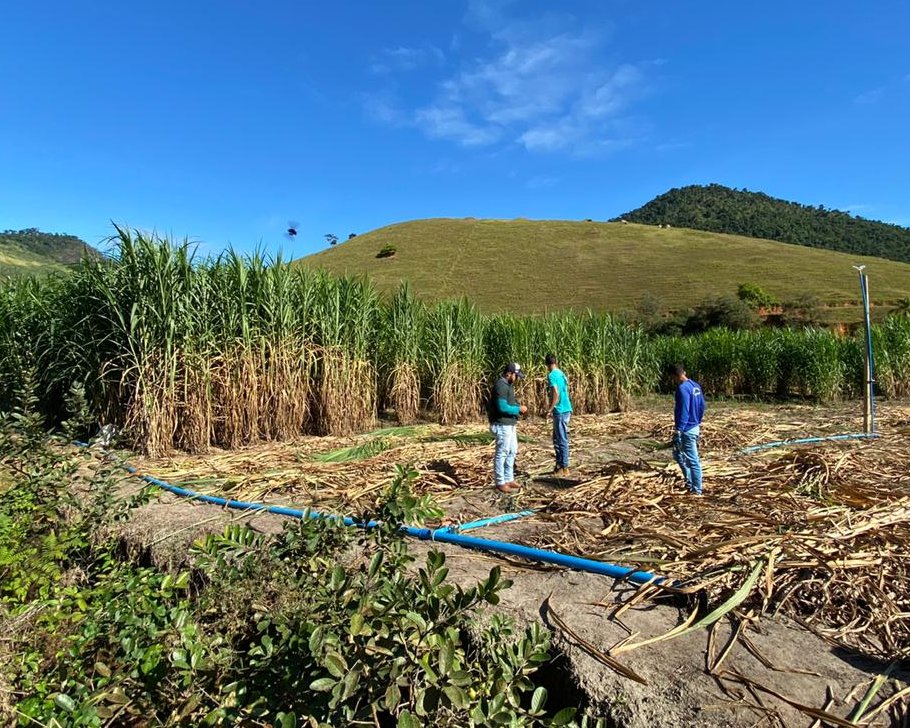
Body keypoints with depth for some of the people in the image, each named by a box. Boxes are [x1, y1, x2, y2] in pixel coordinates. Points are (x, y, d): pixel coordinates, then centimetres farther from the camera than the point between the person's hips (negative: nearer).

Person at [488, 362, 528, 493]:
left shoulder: (508, 385, 14)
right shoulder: (501, 385, -19)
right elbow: (502, 407, -25)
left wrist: (518, 407, 3)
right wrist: (518, 409, -15)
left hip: (510, 425, 11)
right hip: (503, 426, -11)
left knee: (512, 452, 17)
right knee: (502, 454, -2)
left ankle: (509, 479, 27)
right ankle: (500, 483, 7)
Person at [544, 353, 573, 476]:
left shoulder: (552, 375, -14)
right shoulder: (561, 374, 12)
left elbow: (556, 394, -22)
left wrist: (550, 408, -13)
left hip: (560, 411, -9)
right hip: (565, 409, 9)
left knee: (562, 440, -1)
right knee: (557, 439, 17)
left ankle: (564, 468, 5)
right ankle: (559, 465, 24)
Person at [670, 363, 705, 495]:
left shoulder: (682, 389, -20)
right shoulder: (696, 386, 8)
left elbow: (683, 412, -24)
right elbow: (702, 407, 15)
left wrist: (678, 432, -21)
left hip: (687, 430, -10)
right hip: (695, 427, 10)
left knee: (693, 461, 1)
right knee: (678, 455, 22)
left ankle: (697, 490, 11)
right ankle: (690, 482, 29)